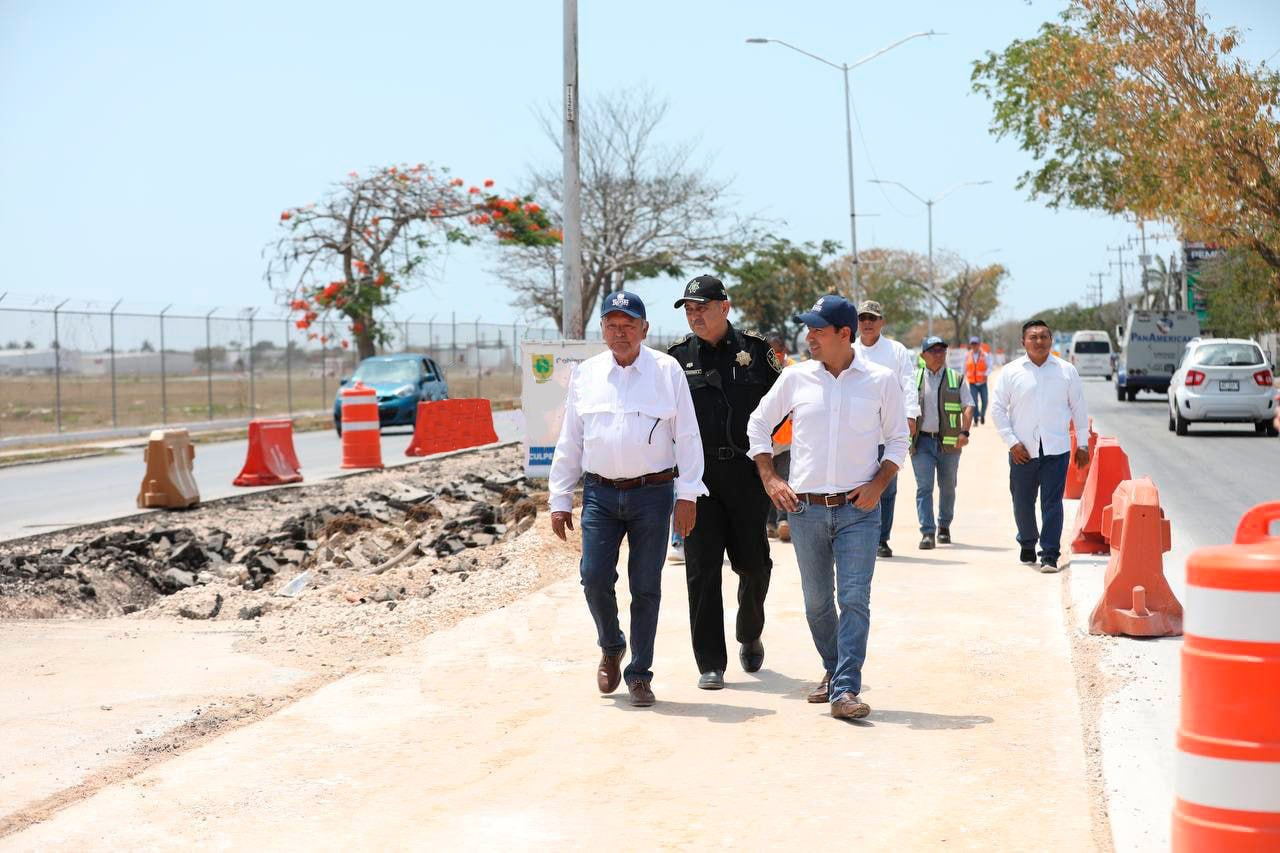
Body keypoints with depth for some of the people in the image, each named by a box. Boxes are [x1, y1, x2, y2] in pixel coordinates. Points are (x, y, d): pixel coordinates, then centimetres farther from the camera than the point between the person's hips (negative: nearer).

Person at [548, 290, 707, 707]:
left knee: (646, 587, 3)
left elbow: (687, 436, 1)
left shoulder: (667, 371, 2)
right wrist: (560, 500, 9)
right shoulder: (586, 374, 9)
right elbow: (569, 442, 13)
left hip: (653, 492, -2)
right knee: (594, 578, -6)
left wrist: (688, 494, -5)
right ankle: (610, 647, 23)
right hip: (600, 493, 2)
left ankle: (639, 674, 14)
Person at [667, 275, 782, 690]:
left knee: (753, 563, 7)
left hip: (747, 472, 0)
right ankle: (710, 663, 2)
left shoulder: (756, 350, 5)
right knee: (703, 567, -4)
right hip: (696, 473, 0)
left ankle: (750, 636, 35)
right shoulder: (678, 356, 6)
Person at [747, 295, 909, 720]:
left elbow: (898, 439, 8)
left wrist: (879, 484, -6)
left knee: (854, 599, -10)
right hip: (805, 508, 2)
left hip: (858, 510, -2)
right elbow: (758, 424, 14)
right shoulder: (795, 378, 3)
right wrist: (769, 478, 5)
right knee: (816, 601, 11)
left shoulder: (881, 381, -1)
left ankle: (845, 690, -10)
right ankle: (833, 670, 31)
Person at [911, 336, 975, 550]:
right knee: (924, 487, -9)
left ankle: (944, 526, 26)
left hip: (949, 442, 1)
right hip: (922, 441, -1)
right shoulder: (914, 379, 8)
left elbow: (968, 406, 2)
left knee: (947, 486, 10)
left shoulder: (957, 379, 8)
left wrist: (964, 431, -13)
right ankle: (927, 532, -11)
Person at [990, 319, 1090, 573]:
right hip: (1022, 451, 1)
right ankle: (1027, 545, 32)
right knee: (1022, 502, 9)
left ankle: (1050, 555, -4)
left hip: (1056, 449, -1)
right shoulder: (1011, 372, 2)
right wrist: (1011, 442, -5)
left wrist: (1083, 444, 10)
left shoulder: (1067, 371, 6)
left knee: (1052, 503, -7)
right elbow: (998, 408, 3)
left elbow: (1078, 408, 11)